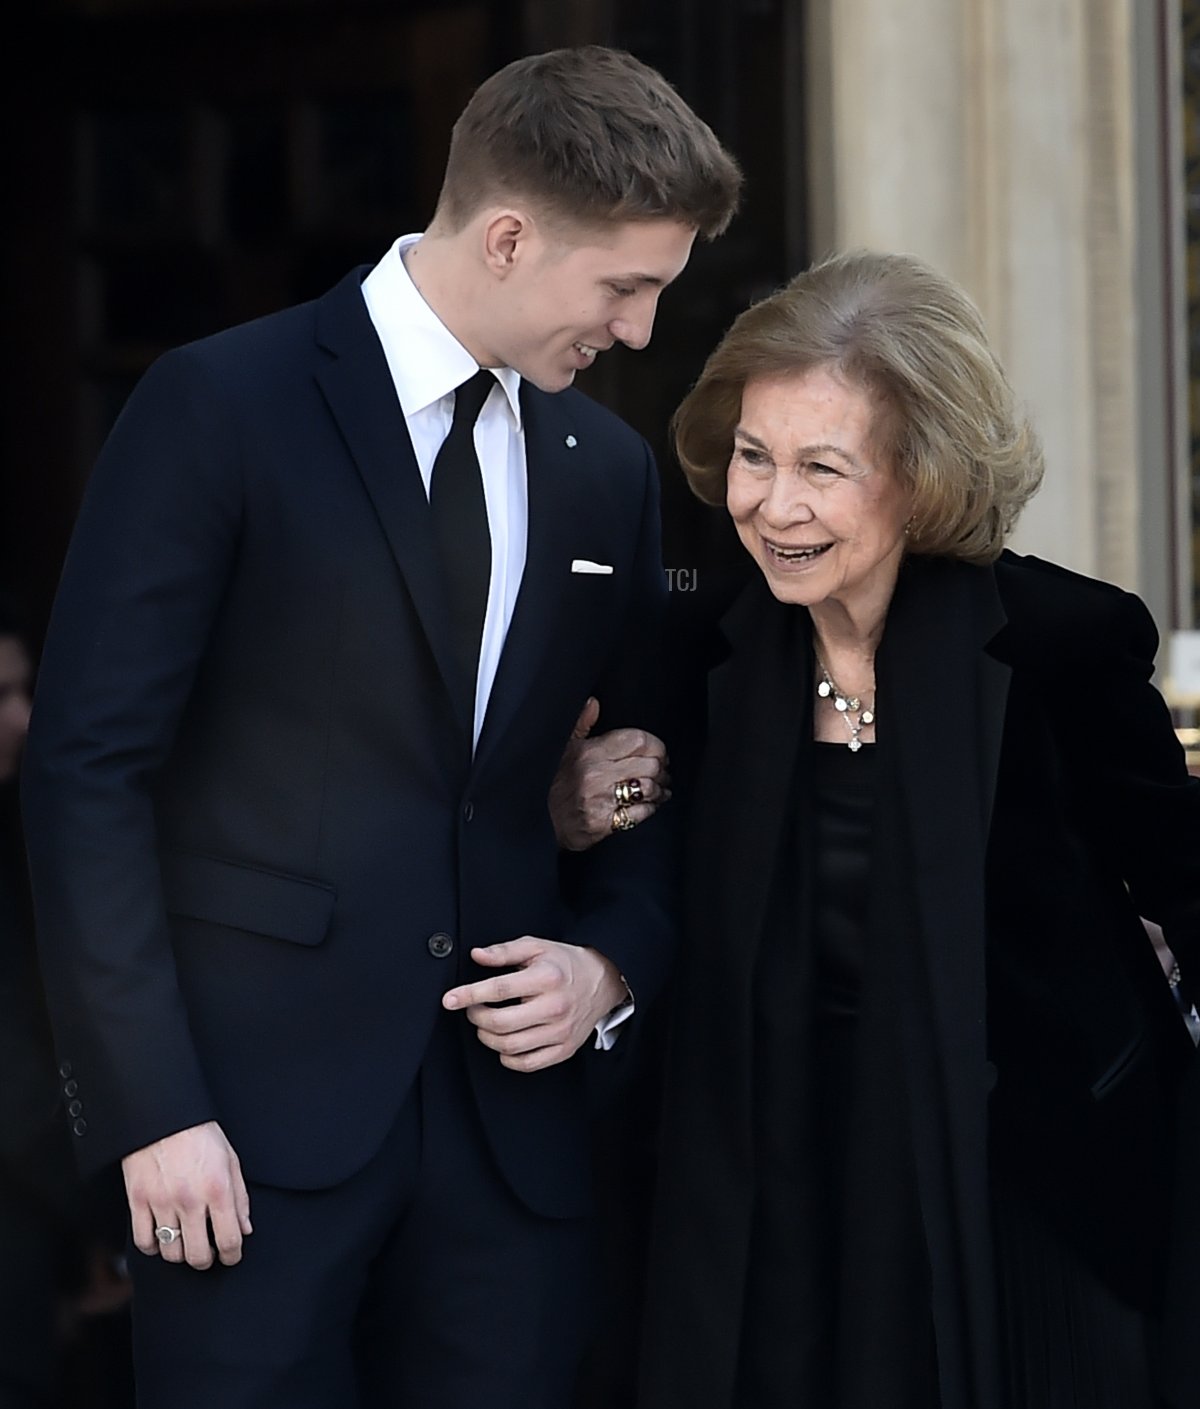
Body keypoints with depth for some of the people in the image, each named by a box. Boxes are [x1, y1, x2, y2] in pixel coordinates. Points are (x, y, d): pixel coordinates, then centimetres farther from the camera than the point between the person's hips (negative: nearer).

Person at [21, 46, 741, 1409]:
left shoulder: (610, 470, 11)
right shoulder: (222, 408, -6)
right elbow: (88, 768, -9)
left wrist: (613, 962, 0)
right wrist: (151, 1106, -13)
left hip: (510, 1106, 5)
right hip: (258, 1100, -5)